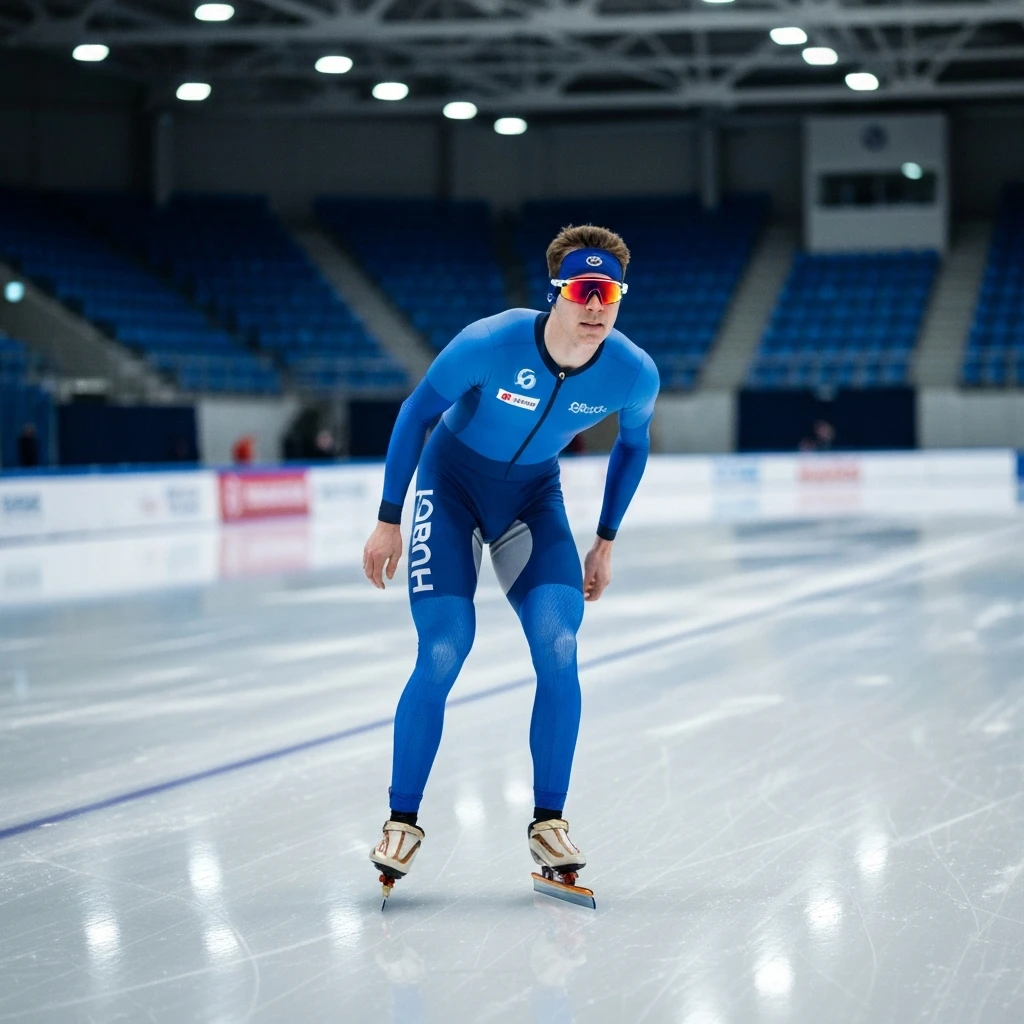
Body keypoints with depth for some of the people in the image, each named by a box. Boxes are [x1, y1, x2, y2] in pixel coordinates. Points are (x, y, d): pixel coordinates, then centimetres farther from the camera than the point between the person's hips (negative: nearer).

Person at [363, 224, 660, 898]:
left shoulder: (634, 374, -21)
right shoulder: (490, 343, -30)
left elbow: (633, 444, 3)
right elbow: (417, 412, -14)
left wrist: (606, 542, 7)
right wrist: (389, 521, -10)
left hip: (534, 494, 3)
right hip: (452, 481, -2)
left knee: (558, 650, -14)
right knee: (442, 656, -13)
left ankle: (548, 823, 1)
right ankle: (403, 822, 3)